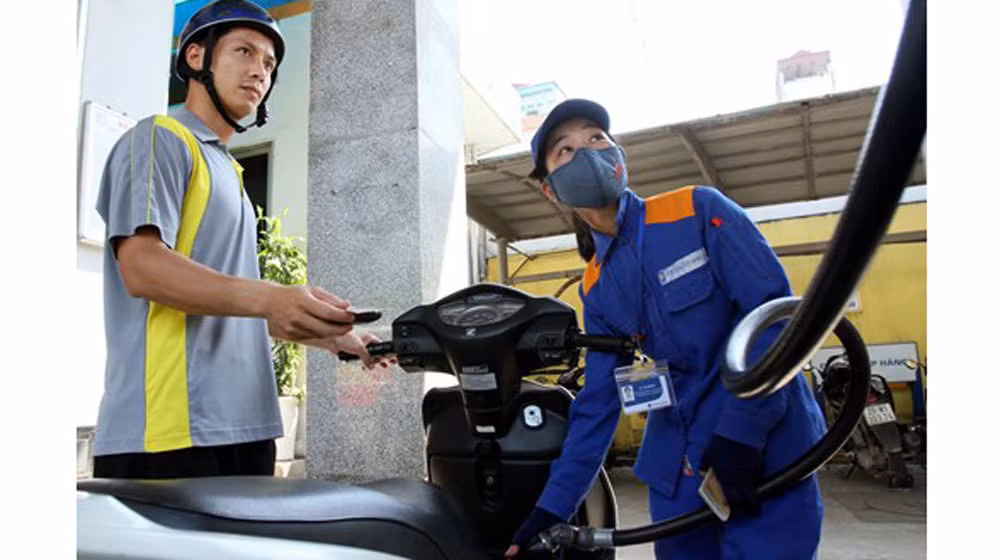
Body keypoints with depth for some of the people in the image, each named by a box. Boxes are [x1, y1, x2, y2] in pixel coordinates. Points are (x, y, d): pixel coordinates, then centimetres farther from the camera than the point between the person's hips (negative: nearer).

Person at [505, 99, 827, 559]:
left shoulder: (699, 210, -7)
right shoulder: (596, 290, 6)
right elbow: (596, 404, 6)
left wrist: (741, 433, -21)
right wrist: (551, 508, 1)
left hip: (765, 448, -4)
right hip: (678, 465, 4)